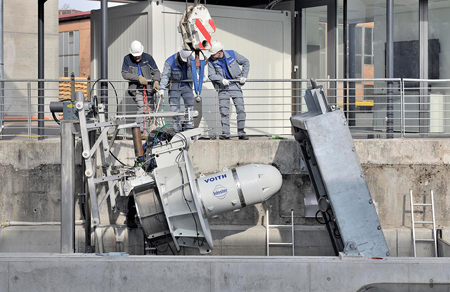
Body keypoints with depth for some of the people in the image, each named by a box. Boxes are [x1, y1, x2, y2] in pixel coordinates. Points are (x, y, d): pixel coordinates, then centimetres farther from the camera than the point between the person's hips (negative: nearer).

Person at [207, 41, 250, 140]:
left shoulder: (232, 54, -9)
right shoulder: (211, 61, -8)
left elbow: (245, 62, 3)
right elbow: (211, 75, -10)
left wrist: (244, 76, -5)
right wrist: (222, 80, -26)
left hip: (235, 86, -1)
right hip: (223, 87, 1)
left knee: (241, 109, -6)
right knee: (224, 111, -3)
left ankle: (241, 133, 1)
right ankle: (225, 133, 3)